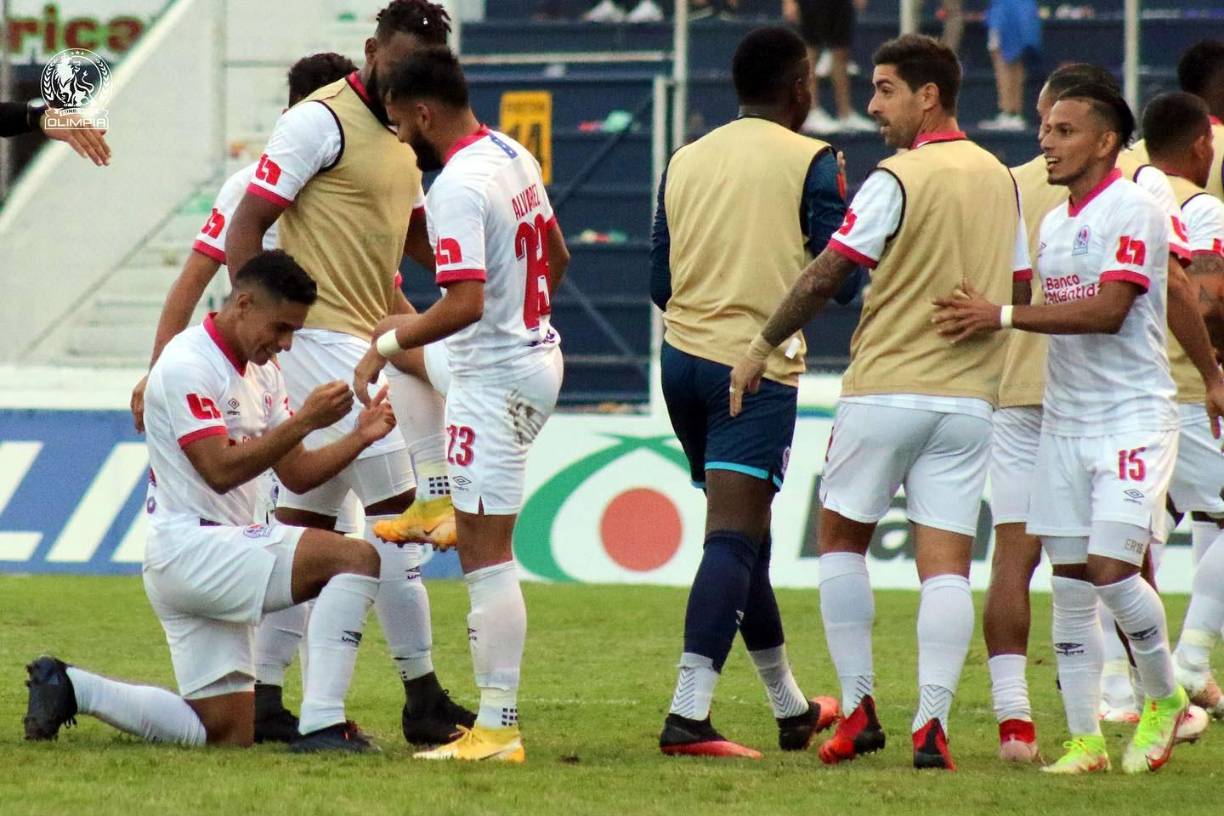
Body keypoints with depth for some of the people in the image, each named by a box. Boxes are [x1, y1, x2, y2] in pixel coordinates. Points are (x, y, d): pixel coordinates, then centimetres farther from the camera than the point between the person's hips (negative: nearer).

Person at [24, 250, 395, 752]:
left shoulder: (261, 373, 16)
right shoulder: (189, 365, -12)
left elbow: (296, 474, 15)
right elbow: (221, 470, -21)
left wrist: (359, 438, -2)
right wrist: (304, 421, -24)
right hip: (189, 546, -10)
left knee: (226, 733, 8)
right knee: (356, 558, -21)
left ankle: (69, 689, 15)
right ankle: (321, 725, -26)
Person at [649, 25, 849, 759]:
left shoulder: (685, 161, 11)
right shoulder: (810, 162, -5)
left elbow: (661, 283, 14)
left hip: (683, 357, 6)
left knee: (744, 536, 17)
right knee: (733, 540, -10)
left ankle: (792, 707, 30)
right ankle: (689, 714, -22)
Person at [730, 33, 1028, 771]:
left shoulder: (897, 180, -10)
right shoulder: (1000, 180, 9)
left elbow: (826, 274, -10)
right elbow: (1019, 290, 15)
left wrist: (763, 347, -1)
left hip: (886, 388, -4)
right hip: (970, 398, 5)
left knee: (842, 538, 12)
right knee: (946, 561, 1)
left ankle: (858, 708, 7)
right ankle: (933, 721, -11)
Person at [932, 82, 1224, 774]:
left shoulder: (1133, 211, -11)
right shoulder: (1054, 224, 15)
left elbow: (1107, 311, -21)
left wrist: (1004, 317, -21)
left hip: (1134, 418, -7)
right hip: (1064, 423, 8)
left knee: (1112, 569, -14)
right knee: (1070, 584, 2)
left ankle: (1166, 699, 9)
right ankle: (1085, 740, 6)